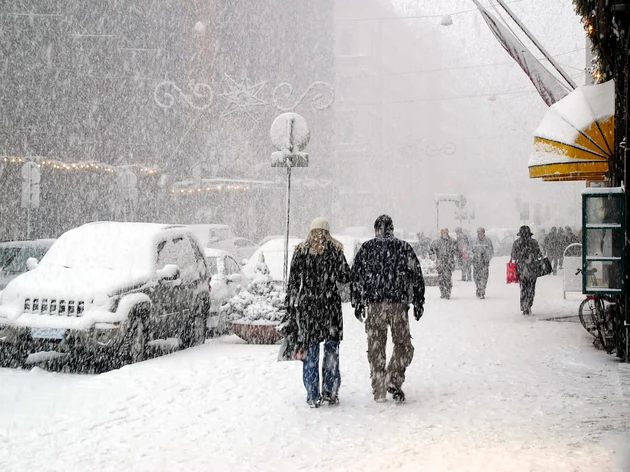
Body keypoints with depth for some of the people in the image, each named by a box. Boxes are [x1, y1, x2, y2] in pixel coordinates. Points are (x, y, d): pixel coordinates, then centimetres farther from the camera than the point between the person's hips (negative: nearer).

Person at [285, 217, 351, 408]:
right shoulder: (335, 250, -1)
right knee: (331, 347, 9)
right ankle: (330, 392, 9)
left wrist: (290, 303, 10)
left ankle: (313, 396, 6)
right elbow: (345, 278, 1)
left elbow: (293, 280, 2)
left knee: (310, 349, 6)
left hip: (306, 305, 1)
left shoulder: (301, 251, 2)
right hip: (330, 304, -1)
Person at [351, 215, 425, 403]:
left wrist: (358, 304, 13)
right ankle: (393, 380, -6)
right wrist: (418, 302, 11)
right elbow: (417, 276, 4)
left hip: (374, 305, 1)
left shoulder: (366, 248, 6)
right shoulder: (404, 248, 4)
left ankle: (379, 390, 11)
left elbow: (356, 277, 6)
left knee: (375, 347, 9)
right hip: (398, 304, -1)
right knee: (403, 344, 10)